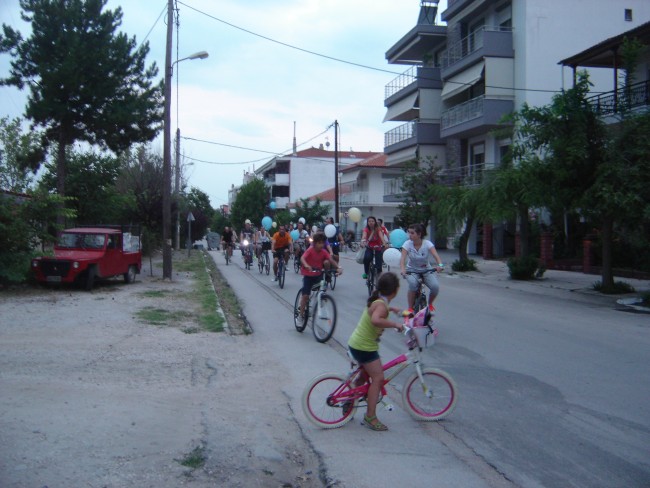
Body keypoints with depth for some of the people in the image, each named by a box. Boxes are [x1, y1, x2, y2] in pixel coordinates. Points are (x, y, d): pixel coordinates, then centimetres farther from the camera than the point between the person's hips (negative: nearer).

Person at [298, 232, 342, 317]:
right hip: (308, 275, -4)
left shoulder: (324, 252, -6)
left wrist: (338, 267, -37)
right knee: (305, 295, -8)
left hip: (318, 275, 4)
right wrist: (306, 266, -56)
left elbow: (331, 260, -18)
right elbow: (302, 258, -34)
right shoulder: (310, 250, -18)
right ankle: (301, 314, 3)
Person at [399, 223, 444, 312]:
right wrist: (402, 269, -46)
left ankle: (430, 303, 9)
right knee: (413, 283, -33)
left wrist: (440, 265, -50)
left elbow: (436, 255, -30)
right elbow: (403, 258, -25)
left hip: (426, 270, 1)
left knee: (435, 286, -23)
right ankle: (410, 308, -15)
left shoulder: (427, 243, -16)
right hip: (412, 270, -1)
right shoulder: (407, 244, -15)